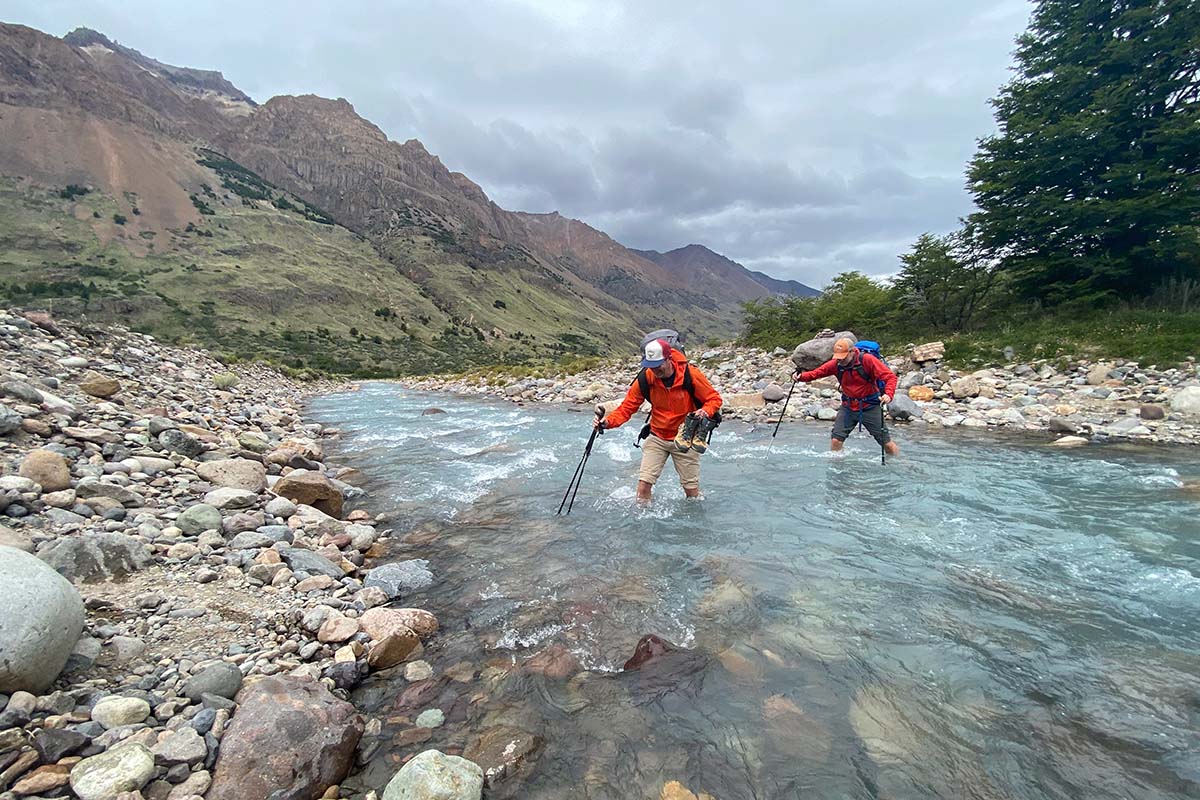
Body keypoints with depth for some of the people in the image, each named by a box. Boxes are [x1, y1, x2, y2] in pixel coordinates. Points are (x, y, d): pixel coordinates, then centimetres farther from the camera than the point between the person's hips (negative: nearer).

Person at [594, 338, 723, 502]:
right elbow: (627, 407, -8)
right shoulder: (645, 378, -13)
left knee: (692, 491, 8)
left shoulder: (690, 375, -19)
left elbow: (714, 399, -7)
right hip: (657, 438, 2)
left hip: (685, 438, -1)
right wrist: (608, 422, -26)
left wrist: (705, 412, -29)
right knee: (643, 484, -7)